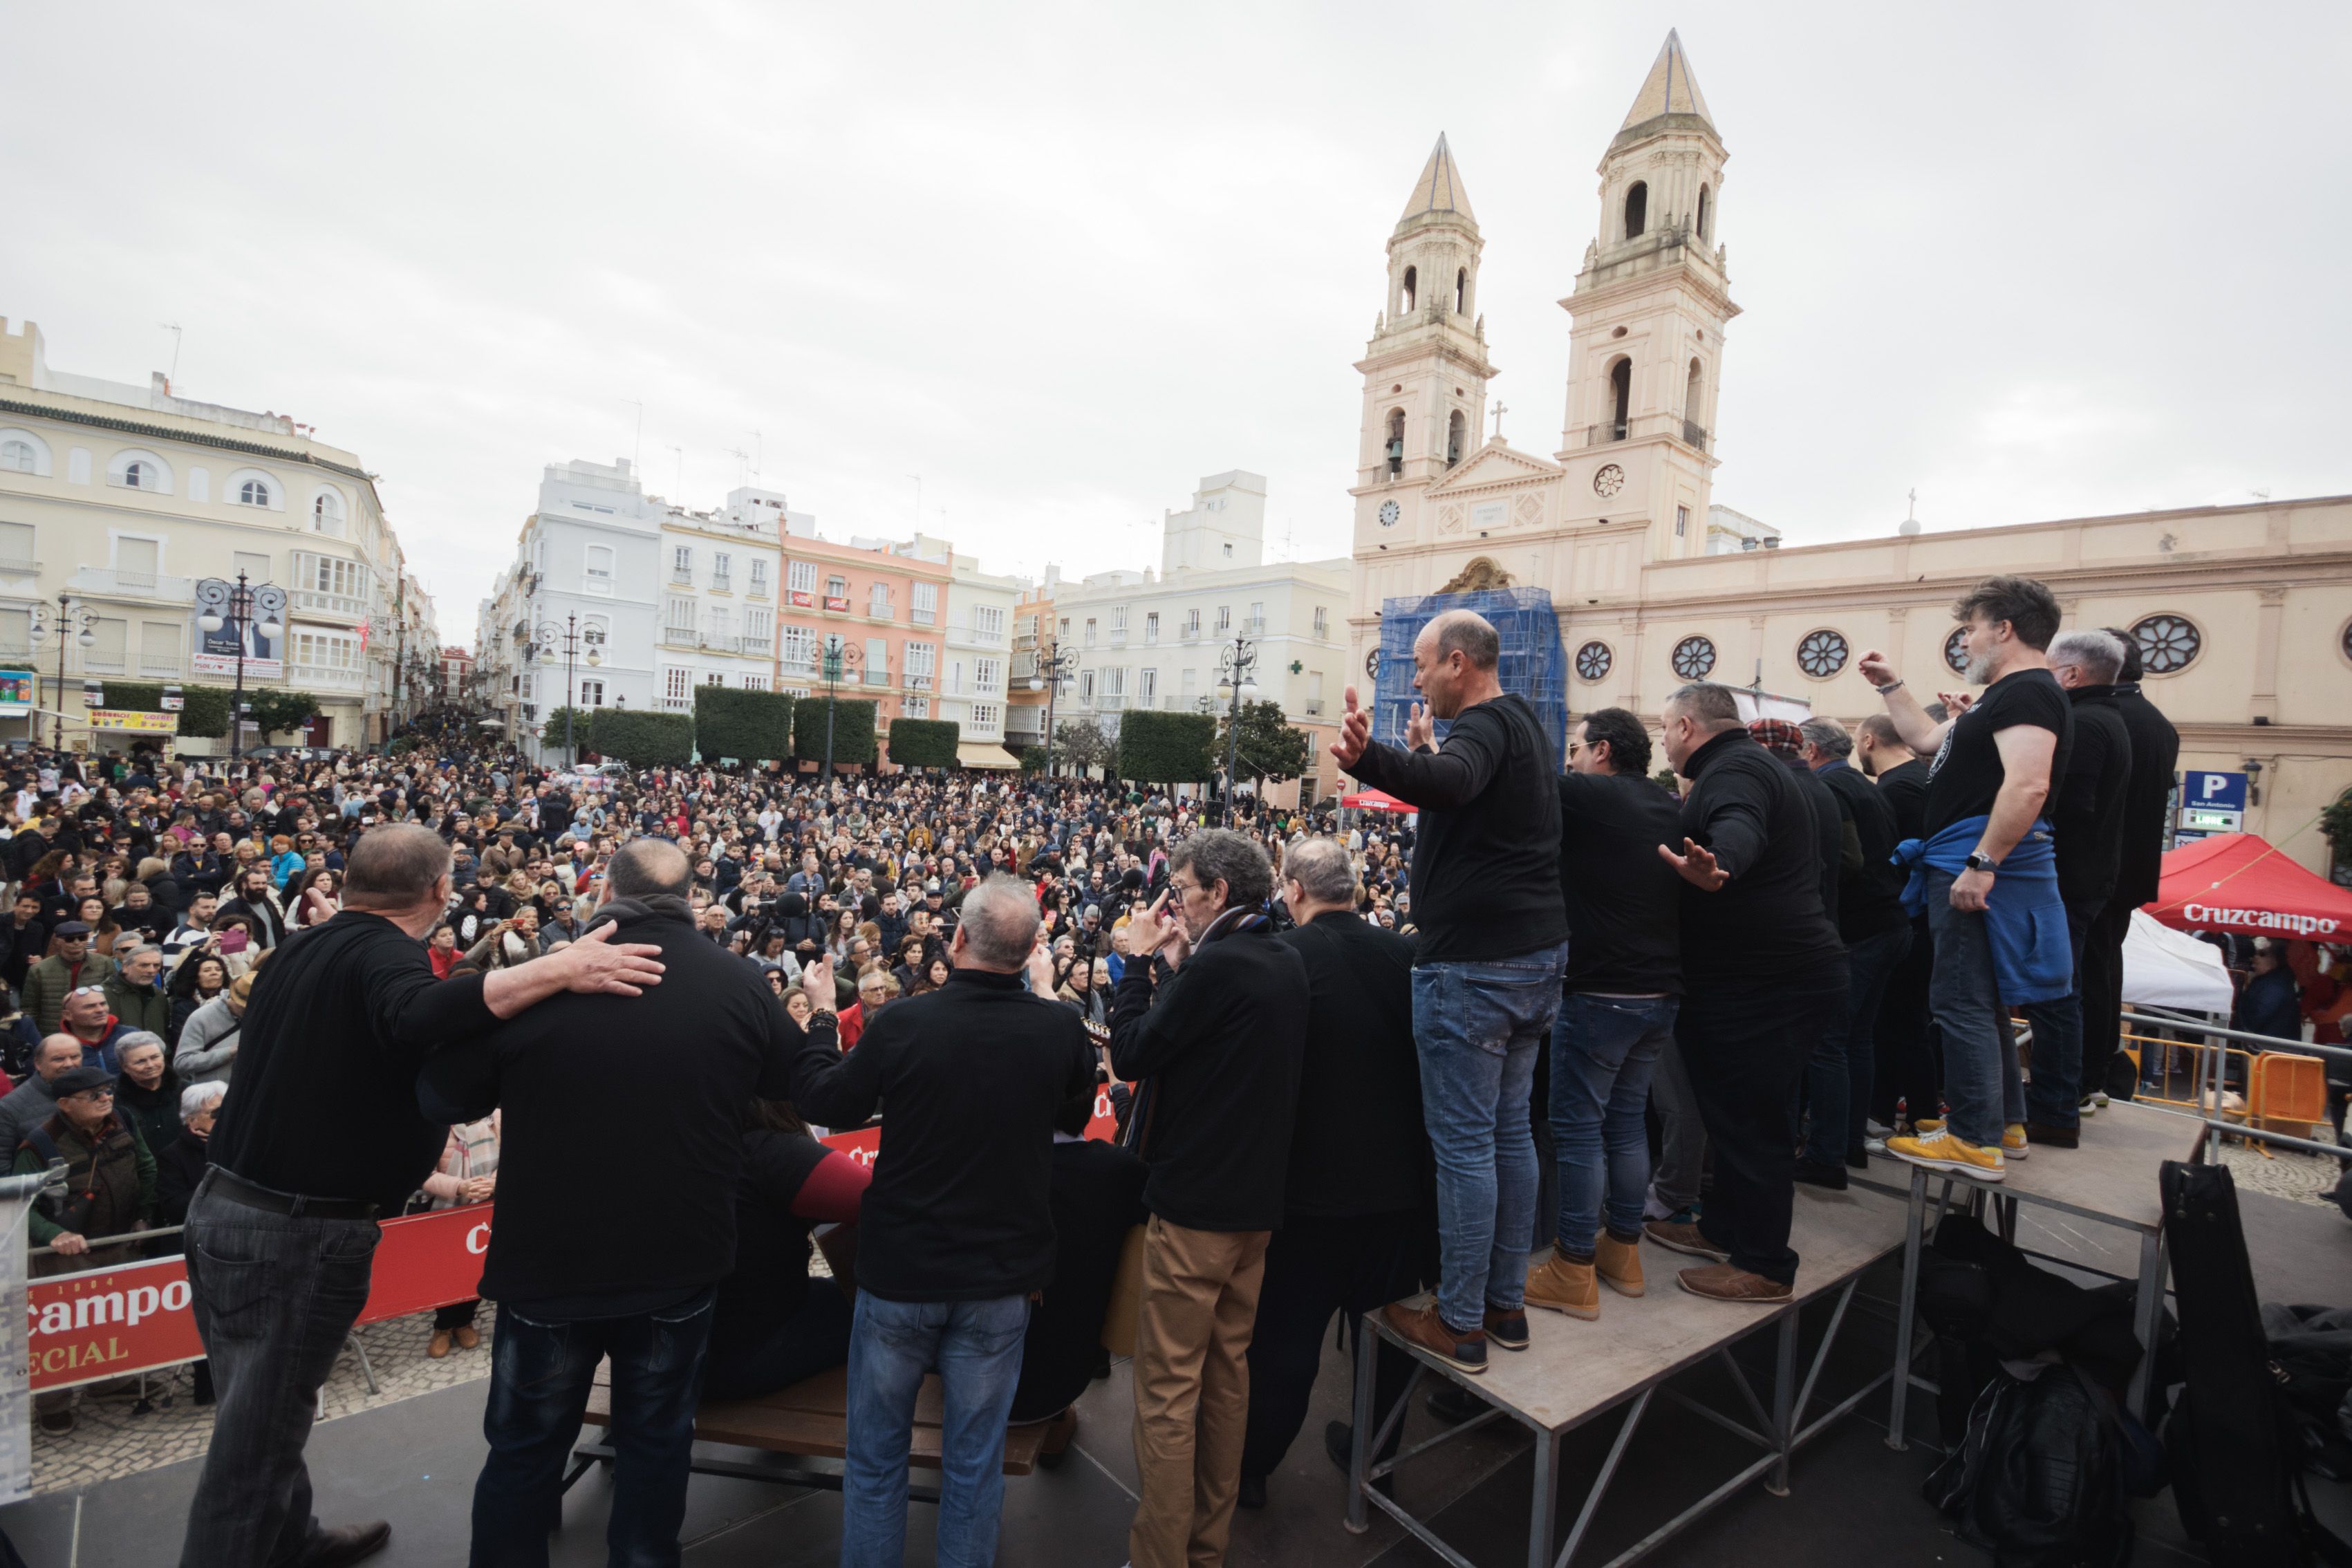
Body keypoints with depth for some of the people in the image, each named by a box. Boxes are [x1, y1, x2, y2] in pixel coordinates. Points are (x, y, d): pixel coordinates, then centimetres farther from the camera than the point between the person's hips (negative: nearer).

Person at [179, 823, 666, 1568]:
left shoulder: (299, 949, 8)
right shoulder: (384, 952, -20)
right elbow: (416, 1016, -44)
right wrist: (555, 968, -47)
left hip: (223, 1202, 9)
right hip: (296, 1229, -9)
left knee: (258, 1411, 24)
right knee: (255, 1441, 6)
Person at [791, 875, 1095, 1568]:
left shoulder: (904, 1022, -20)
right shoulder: (1057, 1027, -15)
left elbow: (825, 1102, -4)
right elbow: (1085, 1077, 10)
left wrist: (821, 1012, 9)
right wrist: (1045, 992, 19)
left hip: (900, 1270, -1)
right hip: (1002, 1276, 1)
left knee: (875, 1456, 19)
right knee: (974, 1460, 17)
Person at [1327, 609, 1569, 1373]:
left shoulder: (1484, 724, -16)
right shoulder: (1529, 726, 15)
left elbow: (1450, 784, -41)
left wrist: (1367, 758, -57)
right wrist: (1424, 752, 36)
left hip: (1472, 966, -10)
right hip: (1537, 960, 10)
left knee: (1463, 1144, 0)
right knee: (1510, 1130, 16)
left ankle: (1459, 1323, 13)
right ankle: (1506, 1304, 29)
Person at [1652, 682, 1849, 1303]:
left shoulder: (1732, 770, -17)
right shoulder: (1749, 763, 18)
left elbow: (1740, 829, -40)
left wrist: (1715, 867, -60)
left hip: (1766, 983, -11)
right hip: (1782, 970, 11)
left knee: (1752, 1121, -1)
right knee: (1741, 1112, 19)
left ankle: (1765, 1267, 11)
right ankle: (1726, 1228, 32)